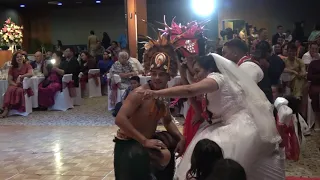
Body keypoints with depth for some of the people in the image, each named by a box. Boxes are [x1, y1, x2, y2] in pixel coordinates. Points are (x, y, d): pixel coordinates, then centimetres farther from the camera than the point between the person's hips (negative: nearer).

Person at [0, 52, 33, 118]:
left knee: (19, 90, -37)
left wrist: (20, 76, -19)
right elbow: (9, 80, 9)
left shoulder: (27, 66, 8)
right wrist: (15, 84, -11)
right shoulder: (12, 68, 17)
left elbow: (30, 74, -14)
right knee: (9, 90, -33)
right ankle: (6, 109, -40)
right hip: (14, 85, 2)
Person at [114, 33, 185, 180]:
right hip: (128, 144, -8)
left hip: (147, 140, 8)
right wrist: (144, 141, -31)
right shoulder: (140, 93, -21)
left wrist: (181, 138, -1)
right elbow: (120, 119, -32)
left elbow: (168, 121, 16)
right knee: (163, 156, -26)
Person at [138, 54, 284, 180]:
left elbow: (189, 90, -26)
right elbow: (204, 114, 16)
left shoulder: (218, 77, -10)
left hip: (239, 128, -9)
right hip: (230, 127, 9)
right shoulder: (211, 91, 19)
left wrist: (155, 93, -30)